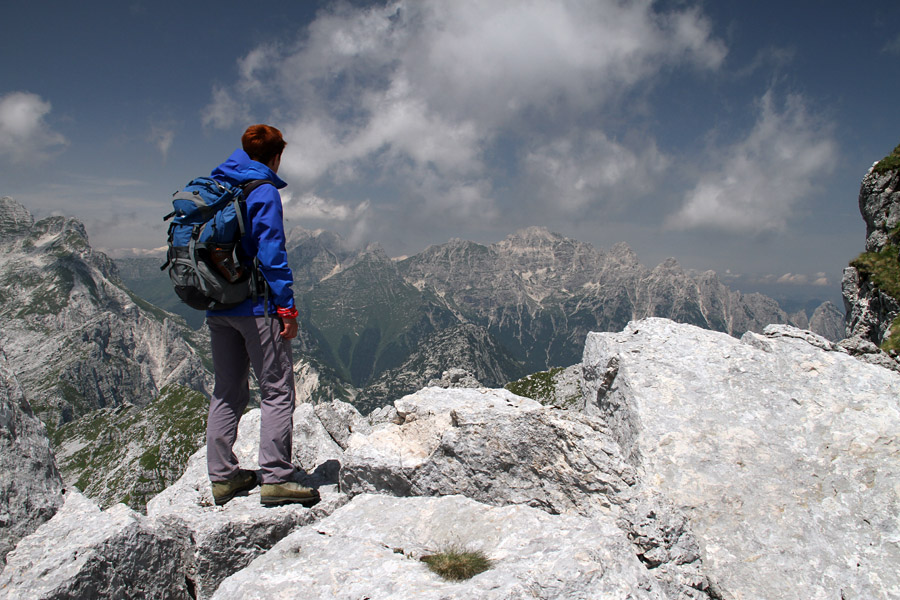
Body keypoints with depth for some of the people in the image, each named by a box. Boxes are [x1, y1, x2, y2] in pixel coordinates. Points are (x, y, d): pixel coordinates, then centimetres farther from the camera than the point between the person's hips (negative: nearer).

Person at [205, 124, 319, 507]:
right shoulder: (263, 191, -9)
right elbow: (270, 253, -16)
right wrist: (287, 307, -14)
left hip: (217, 308, 8)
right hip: (256, 306, -8)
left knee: (227, 392, 15)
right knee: (277, 391, -1)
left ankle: (222, 476, 20)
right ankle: (276, 478, -2)